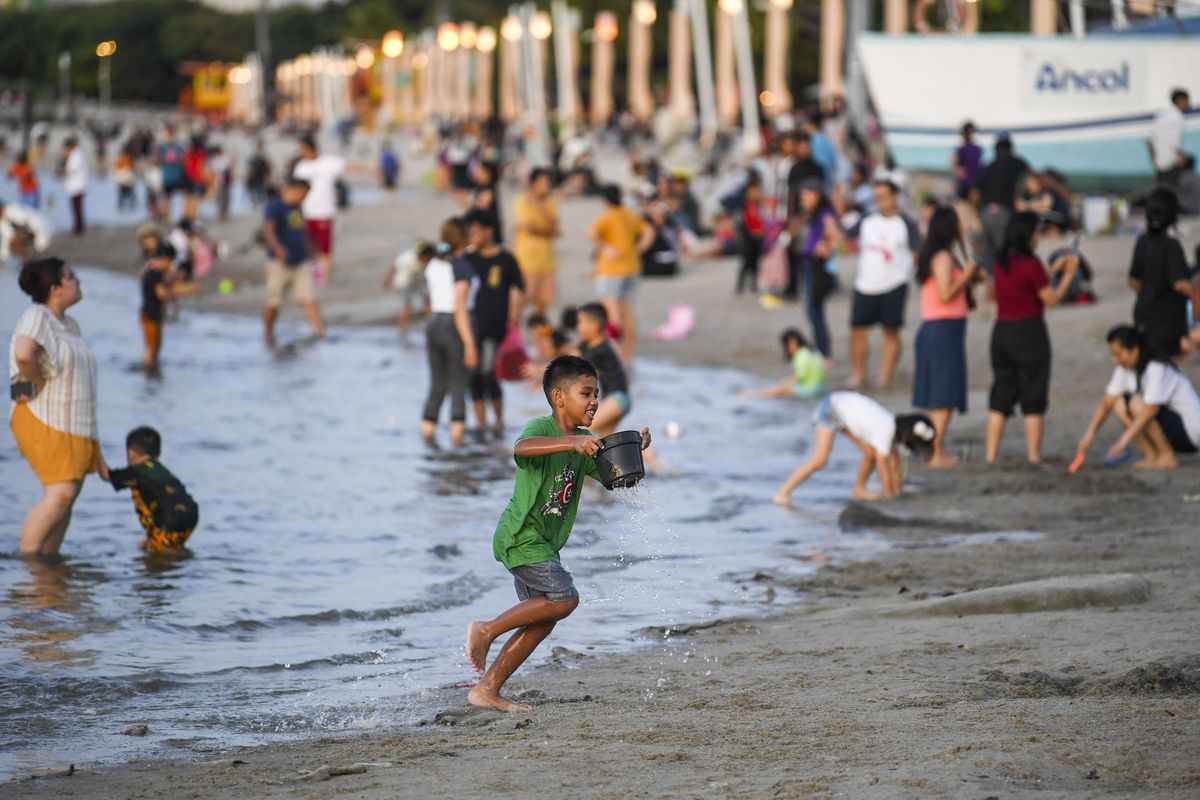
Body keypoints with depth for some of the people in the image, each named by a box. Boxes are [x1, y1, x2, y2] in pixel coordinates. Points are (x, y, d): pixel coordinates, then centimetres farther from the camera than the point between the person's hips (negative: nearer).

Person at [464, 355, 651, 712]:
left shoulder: (583, 442, 11)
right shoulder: (541, 427, -15)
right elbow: (521, 448, -38)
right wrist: (571, 443, -50)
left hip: (543, 542, 9)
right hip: (520, 535, -9)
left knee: (542, 621, 9)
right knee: (564, 598, -20)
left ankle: (486, 689, 15)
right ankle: (485, 631, -9)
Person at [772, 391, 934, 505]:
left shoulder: (896, 426, -5)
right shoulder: (885, 432, -30)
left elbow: (894, 462, 4)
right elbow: (884, 470, -24)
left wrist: (897, 491, 4)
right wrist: (890, 496, -14)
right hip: (830, 410, -9)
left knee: (871, 452, 0)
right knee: (820, 460, -21)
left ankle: (859, 491, 19)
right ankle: (783, 493, -16)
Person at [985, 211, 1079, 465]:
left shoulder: (1001, 262, 6)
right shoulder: (1030, 264, -15)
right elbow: (1052, 299, -9)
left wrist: (1054, 270, 23)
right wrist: (1068, 275, 4)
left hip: (1002, 331, 6)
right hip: (1029, 332, -6)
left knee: (1000, 396, 12)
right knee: (1033, 399, 3)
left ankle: (991, 454, 10)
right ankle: (1034, 456, 5)